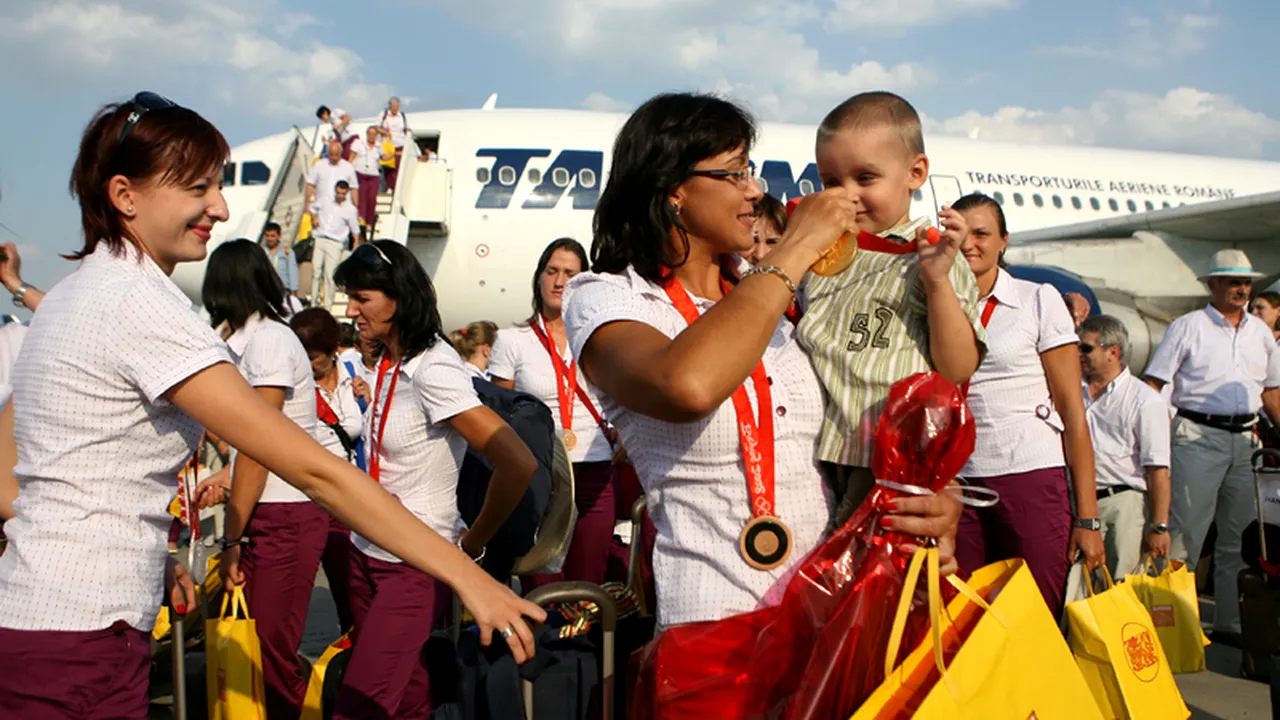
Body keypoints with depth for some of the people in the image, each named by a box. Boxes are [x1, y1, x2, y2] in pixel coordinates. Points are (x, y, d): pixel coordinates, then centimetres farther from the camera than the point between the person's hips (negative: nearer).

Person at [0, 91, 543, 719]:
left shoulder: (73, 292, 10)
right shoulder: (140, 306, -19)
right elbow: (313, 469, -24)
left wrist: (152, 558, 13)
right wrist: (466, 575, -23)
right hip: (81, 639, -10)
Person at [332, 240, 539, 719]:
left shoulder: (433, 369, -20)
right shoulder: (388, 364, 6)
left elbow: (519, 465, -27)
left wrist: (472, 544, -15)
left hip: (416, 567, -8)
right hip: (367, 554, 8)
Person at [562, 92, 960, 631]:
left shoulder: (767, 302, 16)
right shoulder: (604, 299, -4)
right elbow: (687, 388, -27)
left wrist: (936, 504, -3)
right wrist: (795, 250, -15)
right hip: (717, 618, -5)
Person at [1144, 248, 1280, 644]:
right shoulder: (1188, 327, 0)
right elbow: (1154, 384, -4)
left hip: (1245, 439, 6)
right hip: (1199, 436, -6)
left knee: (1241, 536, 9)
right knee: (1184, 530, -9)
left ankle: (1229, 623, 18)